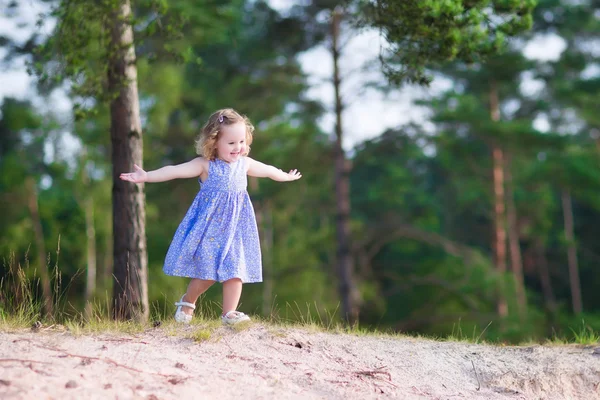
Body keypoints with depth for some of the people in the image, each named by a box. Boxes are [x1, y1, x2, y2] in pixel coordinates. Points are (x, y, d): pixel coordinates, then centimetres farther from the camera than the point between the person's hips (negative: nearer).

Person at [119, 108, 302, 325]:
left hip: (234, 228, 4)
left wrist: (286, 177, 40)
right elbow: (175, 171, -21)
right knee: (207, 271, -4)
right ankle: (187, 302, 22)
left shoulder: (245, 164, 5)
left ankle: (229, 312, 5)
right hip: (210, 227, -4)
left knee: (235, 269, -3)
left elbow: (269, 170, 24)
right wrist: (147, 176, -32)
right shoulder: (205, 165, -11)